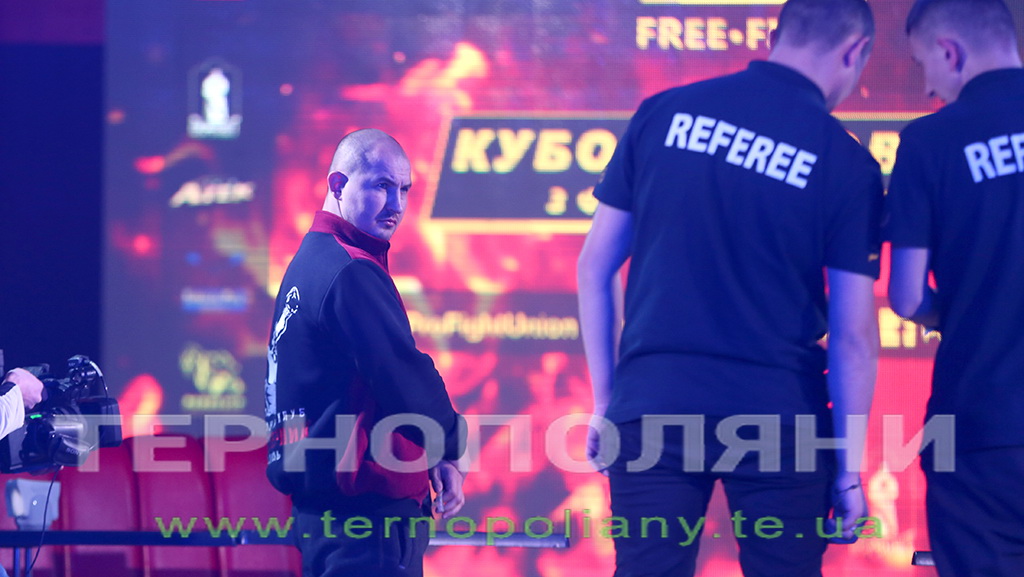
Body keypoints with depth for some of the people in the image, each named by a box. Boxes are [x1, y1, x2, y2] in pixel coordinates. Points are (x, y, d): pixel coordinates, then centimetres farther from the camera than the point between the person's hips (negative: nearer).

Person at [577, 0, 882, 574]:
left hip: (652, 409, 2)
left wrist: (605, 399, 15)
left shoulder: (663, 114, 5)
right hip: (778, 417, -2)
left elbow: (595, 267, 8)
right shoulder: (846, 162, -2)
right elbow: (854, 335, -2)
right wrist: (849, 467, 5)